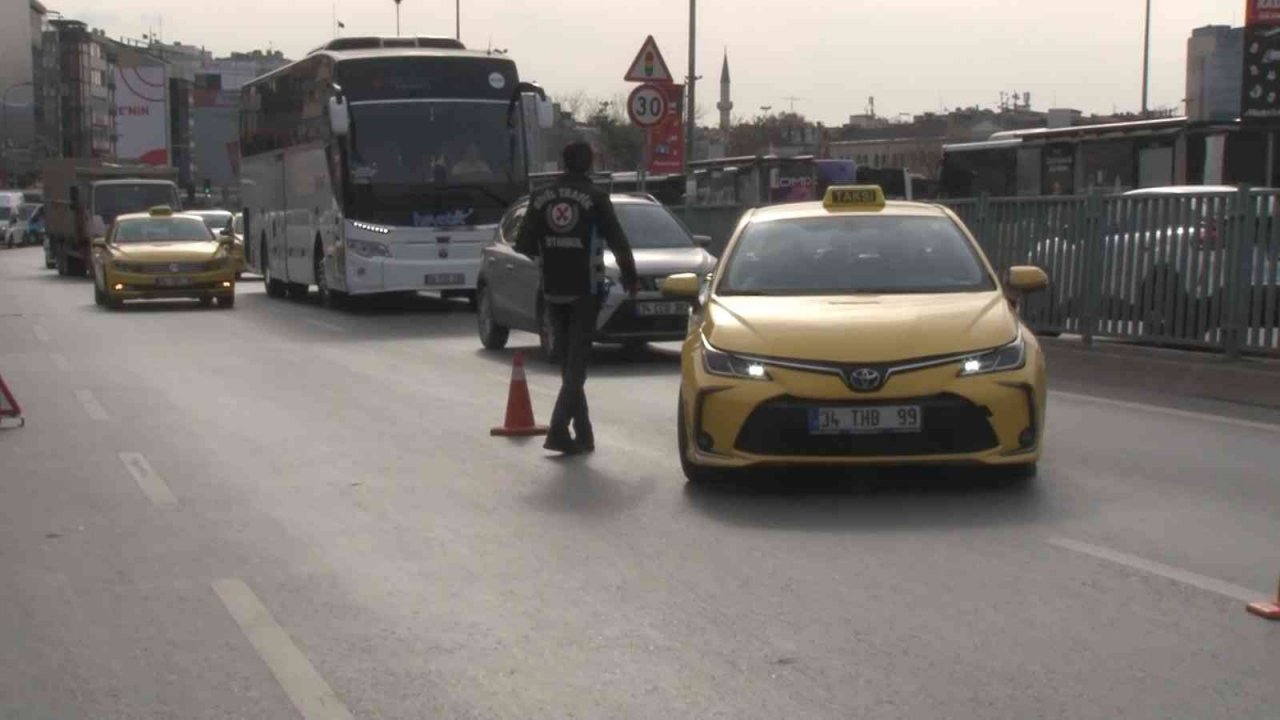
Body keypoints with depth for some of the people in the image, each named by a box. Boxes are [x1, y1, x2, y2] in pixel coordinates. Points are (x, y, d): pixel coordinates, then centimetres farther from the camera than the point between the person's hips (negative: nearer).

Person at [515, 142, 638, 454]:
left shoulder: (541, 198, 3)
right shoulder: (595, 198, -7)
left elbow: (524, 245, 3)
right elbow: (617, 240, -5)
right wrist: (629, 275, 10)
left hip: (554, 289, 4)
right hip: (585, 289, -4)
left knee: (568, 359, 12)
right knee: (577, 360, -2)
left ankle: (583, 433, 15)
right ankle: (559, 428, -15)